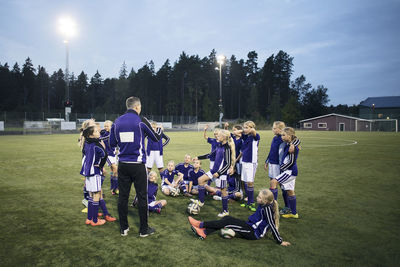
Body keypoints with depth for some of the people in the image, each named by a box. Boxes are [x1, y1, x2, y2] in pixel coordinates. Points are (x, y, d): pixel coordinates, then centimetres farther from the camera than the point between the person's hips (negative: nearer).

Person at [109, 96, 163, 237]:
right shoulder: (141, 121, -8)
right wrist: (159, 130, 24)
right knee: (142, 196, 5)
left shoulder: (117, 122, 4)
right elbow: (156, 138, 3)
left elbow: (112, 143, 10)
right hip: (138, 165, -4)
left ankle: (124, 228, 21)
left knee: (123, 196, 11)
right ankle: (144, 229, 15)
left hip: (122, 165, 4)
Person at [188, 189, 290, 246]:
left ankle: (201, 225, -9)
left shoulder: (267, 209, -21)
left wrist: (280, 241, -17)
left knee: (228, 221, -16)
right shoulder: (263, 205, 5)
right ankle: (204, 233, -10)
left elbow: (272, 226, -20)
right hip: (251, 227, 9)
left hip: (253, 233, -9)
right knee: (227, 218, -3)